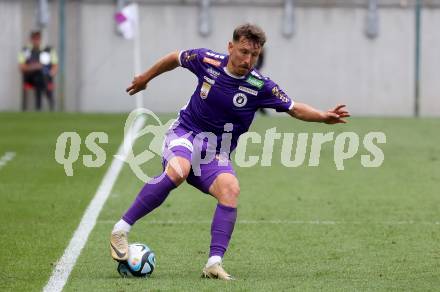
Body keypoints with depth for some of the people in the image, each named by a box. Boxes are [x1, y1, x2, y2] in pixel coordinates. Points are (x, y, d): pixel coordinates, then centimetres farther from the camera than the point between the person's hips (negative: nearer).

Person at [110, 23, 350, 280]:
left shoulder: (260, 86, -9)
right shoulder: (207, 61, -9)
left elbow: (294, 108, -4)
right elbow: (175, 58, 11)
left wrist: (323, 116, -23)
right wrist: (146, 77, 26)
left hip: (216, 153, 2)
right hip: (186, 134, -2)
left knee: (231, 189, -29)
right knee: (177, 172, -35)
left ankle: (214, 263, -29)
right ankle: (122, 229, -27)